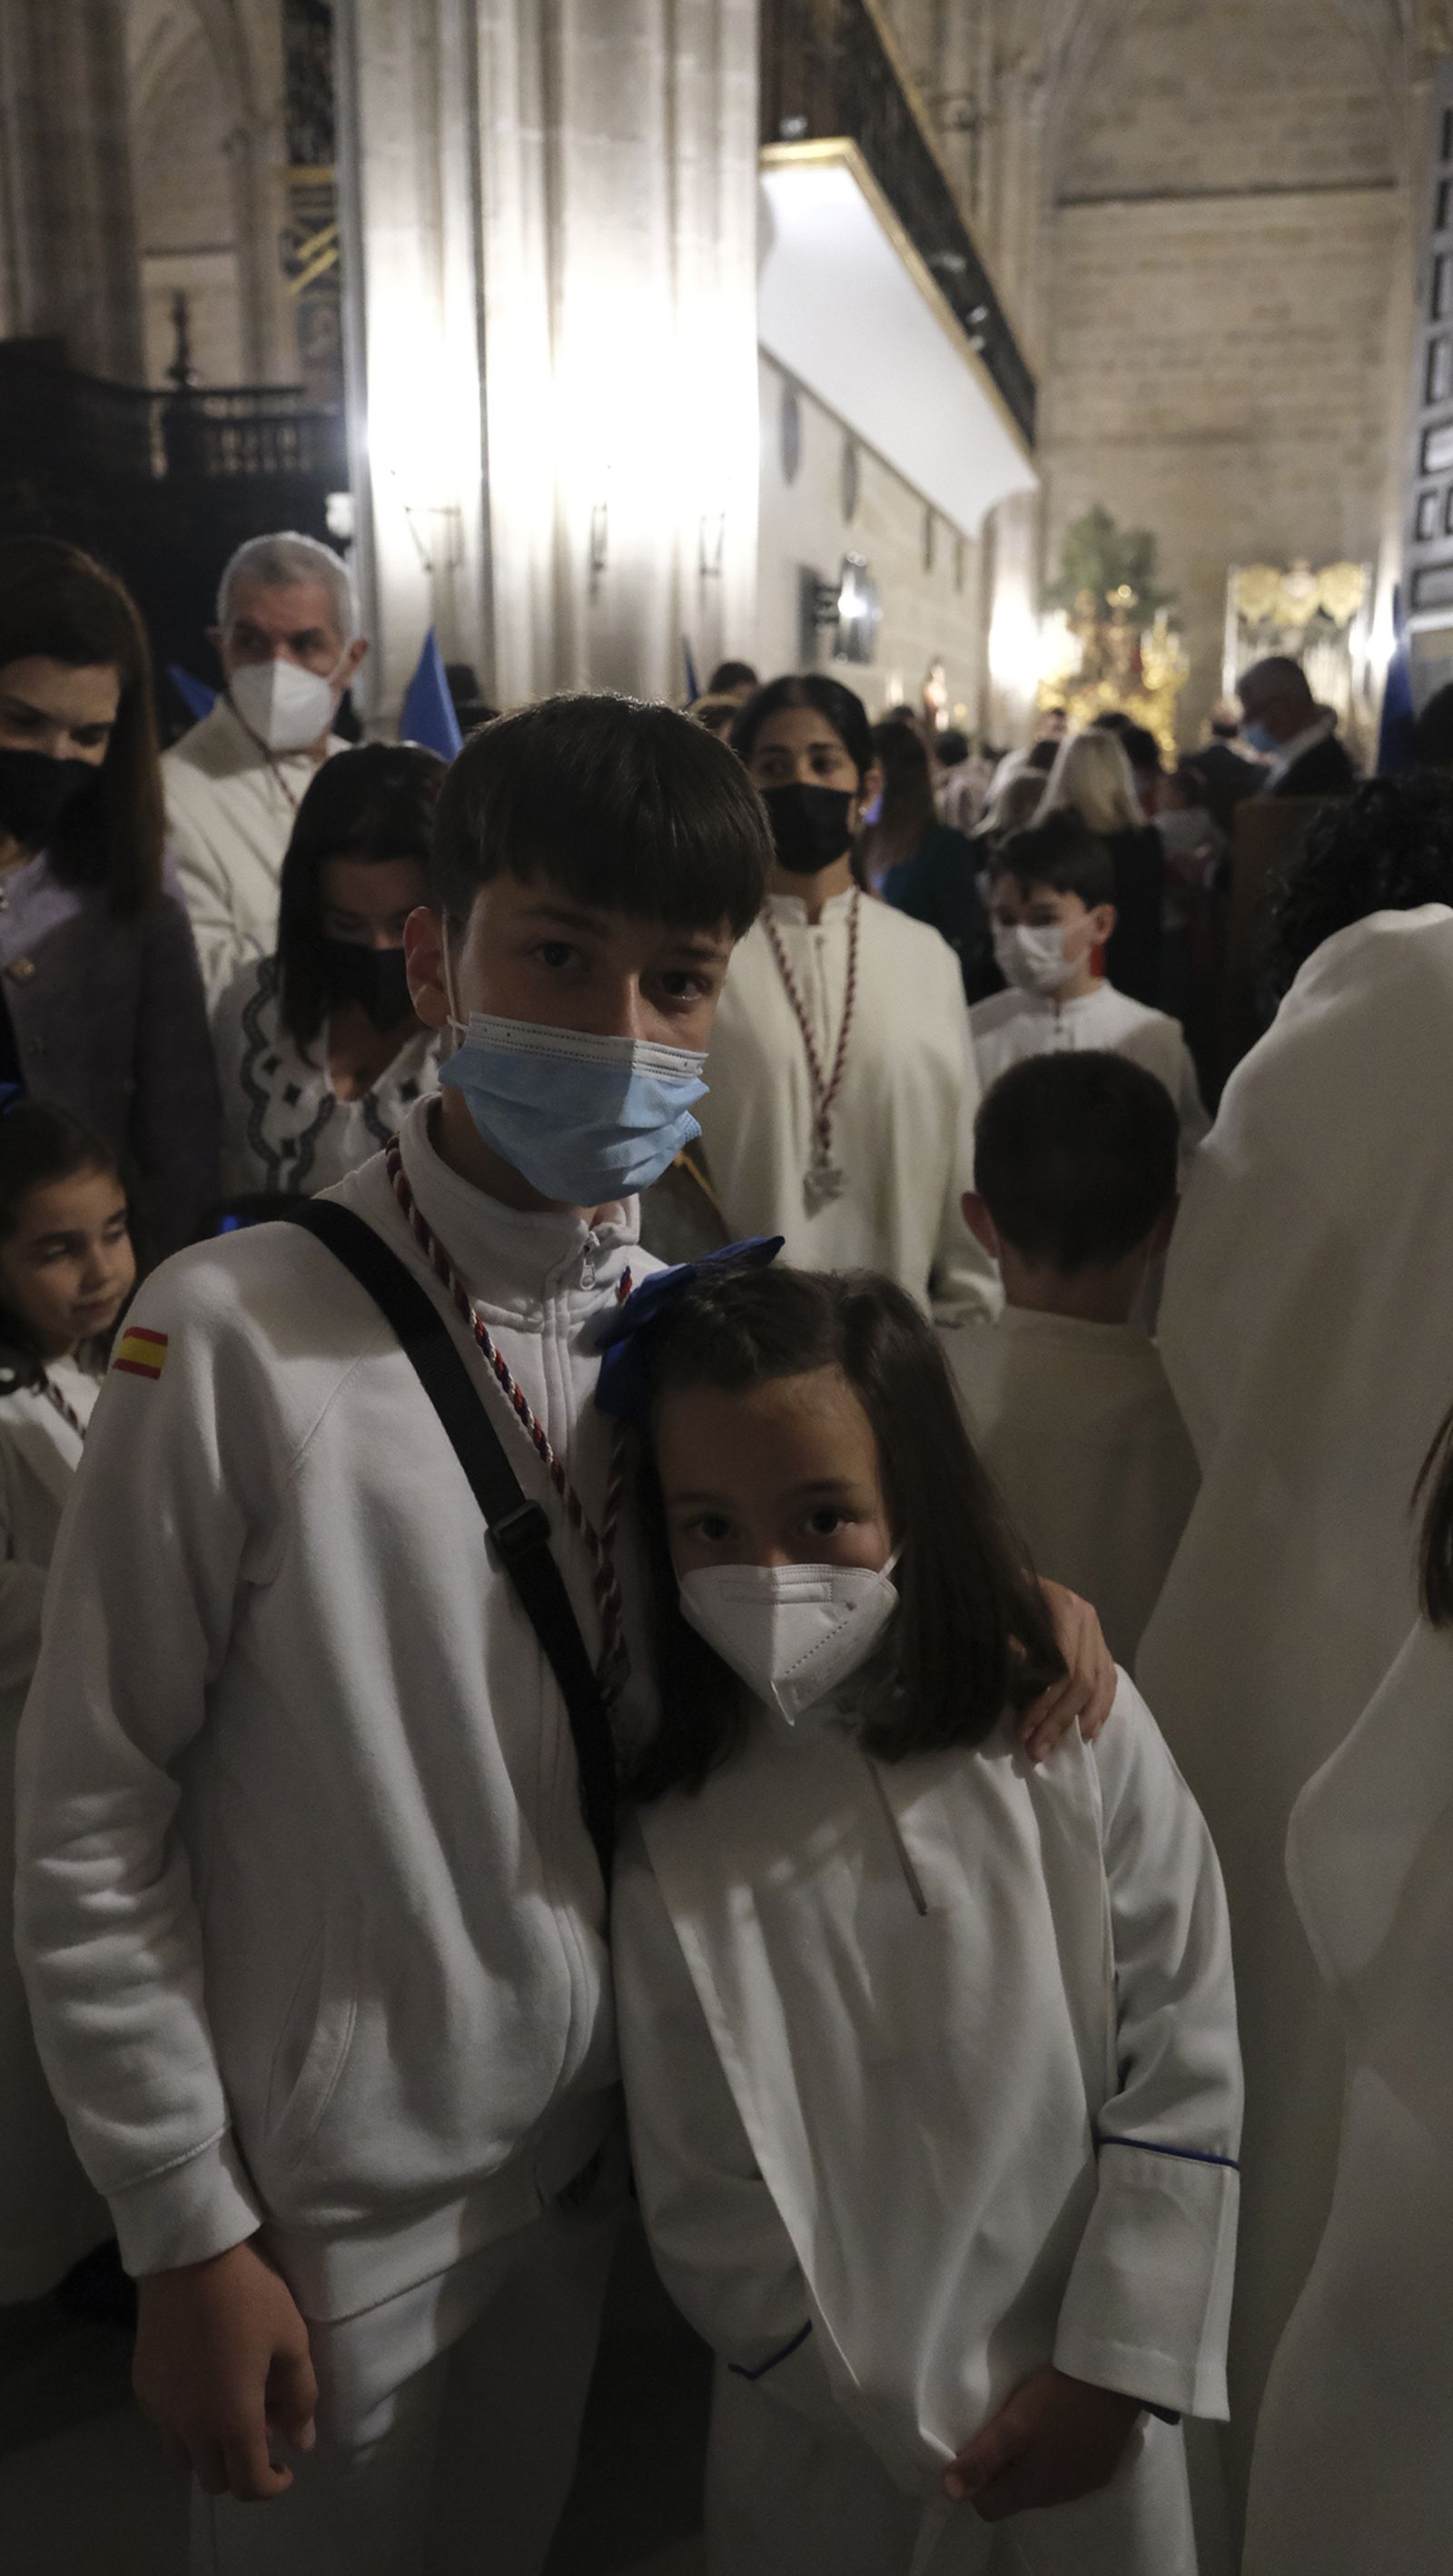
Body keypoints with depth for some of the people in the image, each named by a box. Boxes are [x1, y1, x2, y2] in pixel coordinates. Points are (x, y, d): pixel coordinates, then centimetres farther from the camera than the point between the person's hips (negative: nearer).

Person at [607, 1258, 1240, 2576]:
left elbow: (1186, 2057, -8)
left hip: (1094, 2409, 1)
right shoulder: (675, 1847, -14)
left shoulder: (1074, 1733, -14)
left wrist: (1113, 2368, -8)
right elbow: (710, 2220, -8)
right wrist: (936, 2434, -7)